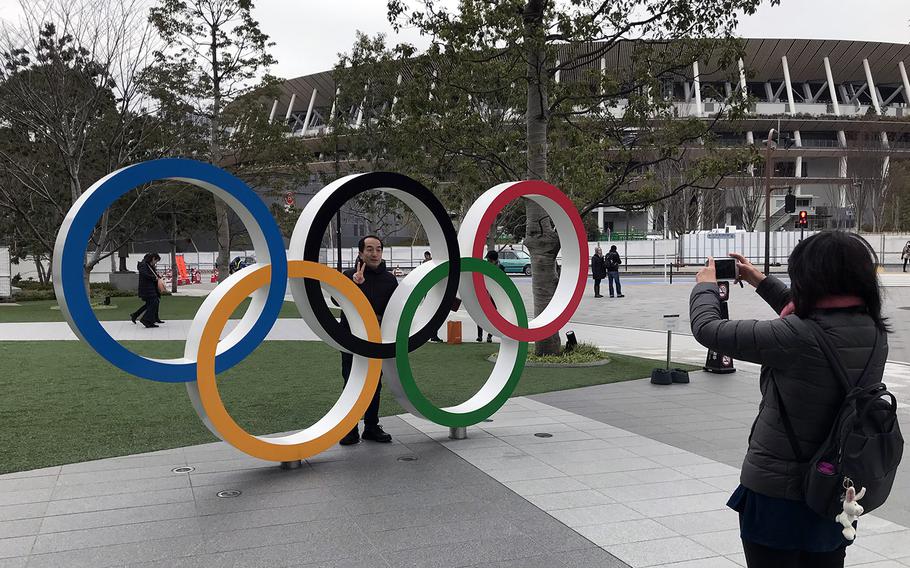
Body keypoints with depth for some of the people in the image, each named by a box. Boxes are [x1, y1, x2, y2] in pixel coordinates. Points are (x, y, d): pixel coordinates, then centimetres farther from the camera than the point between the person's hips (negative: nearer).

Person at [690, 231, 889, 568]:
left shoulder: (797, 338, -27)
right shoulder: (875, 333, -6)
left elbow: (708, 329, -18)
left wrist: (705, 285, 2)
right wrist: (761, 281, 21)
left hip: (776, 492, -6)